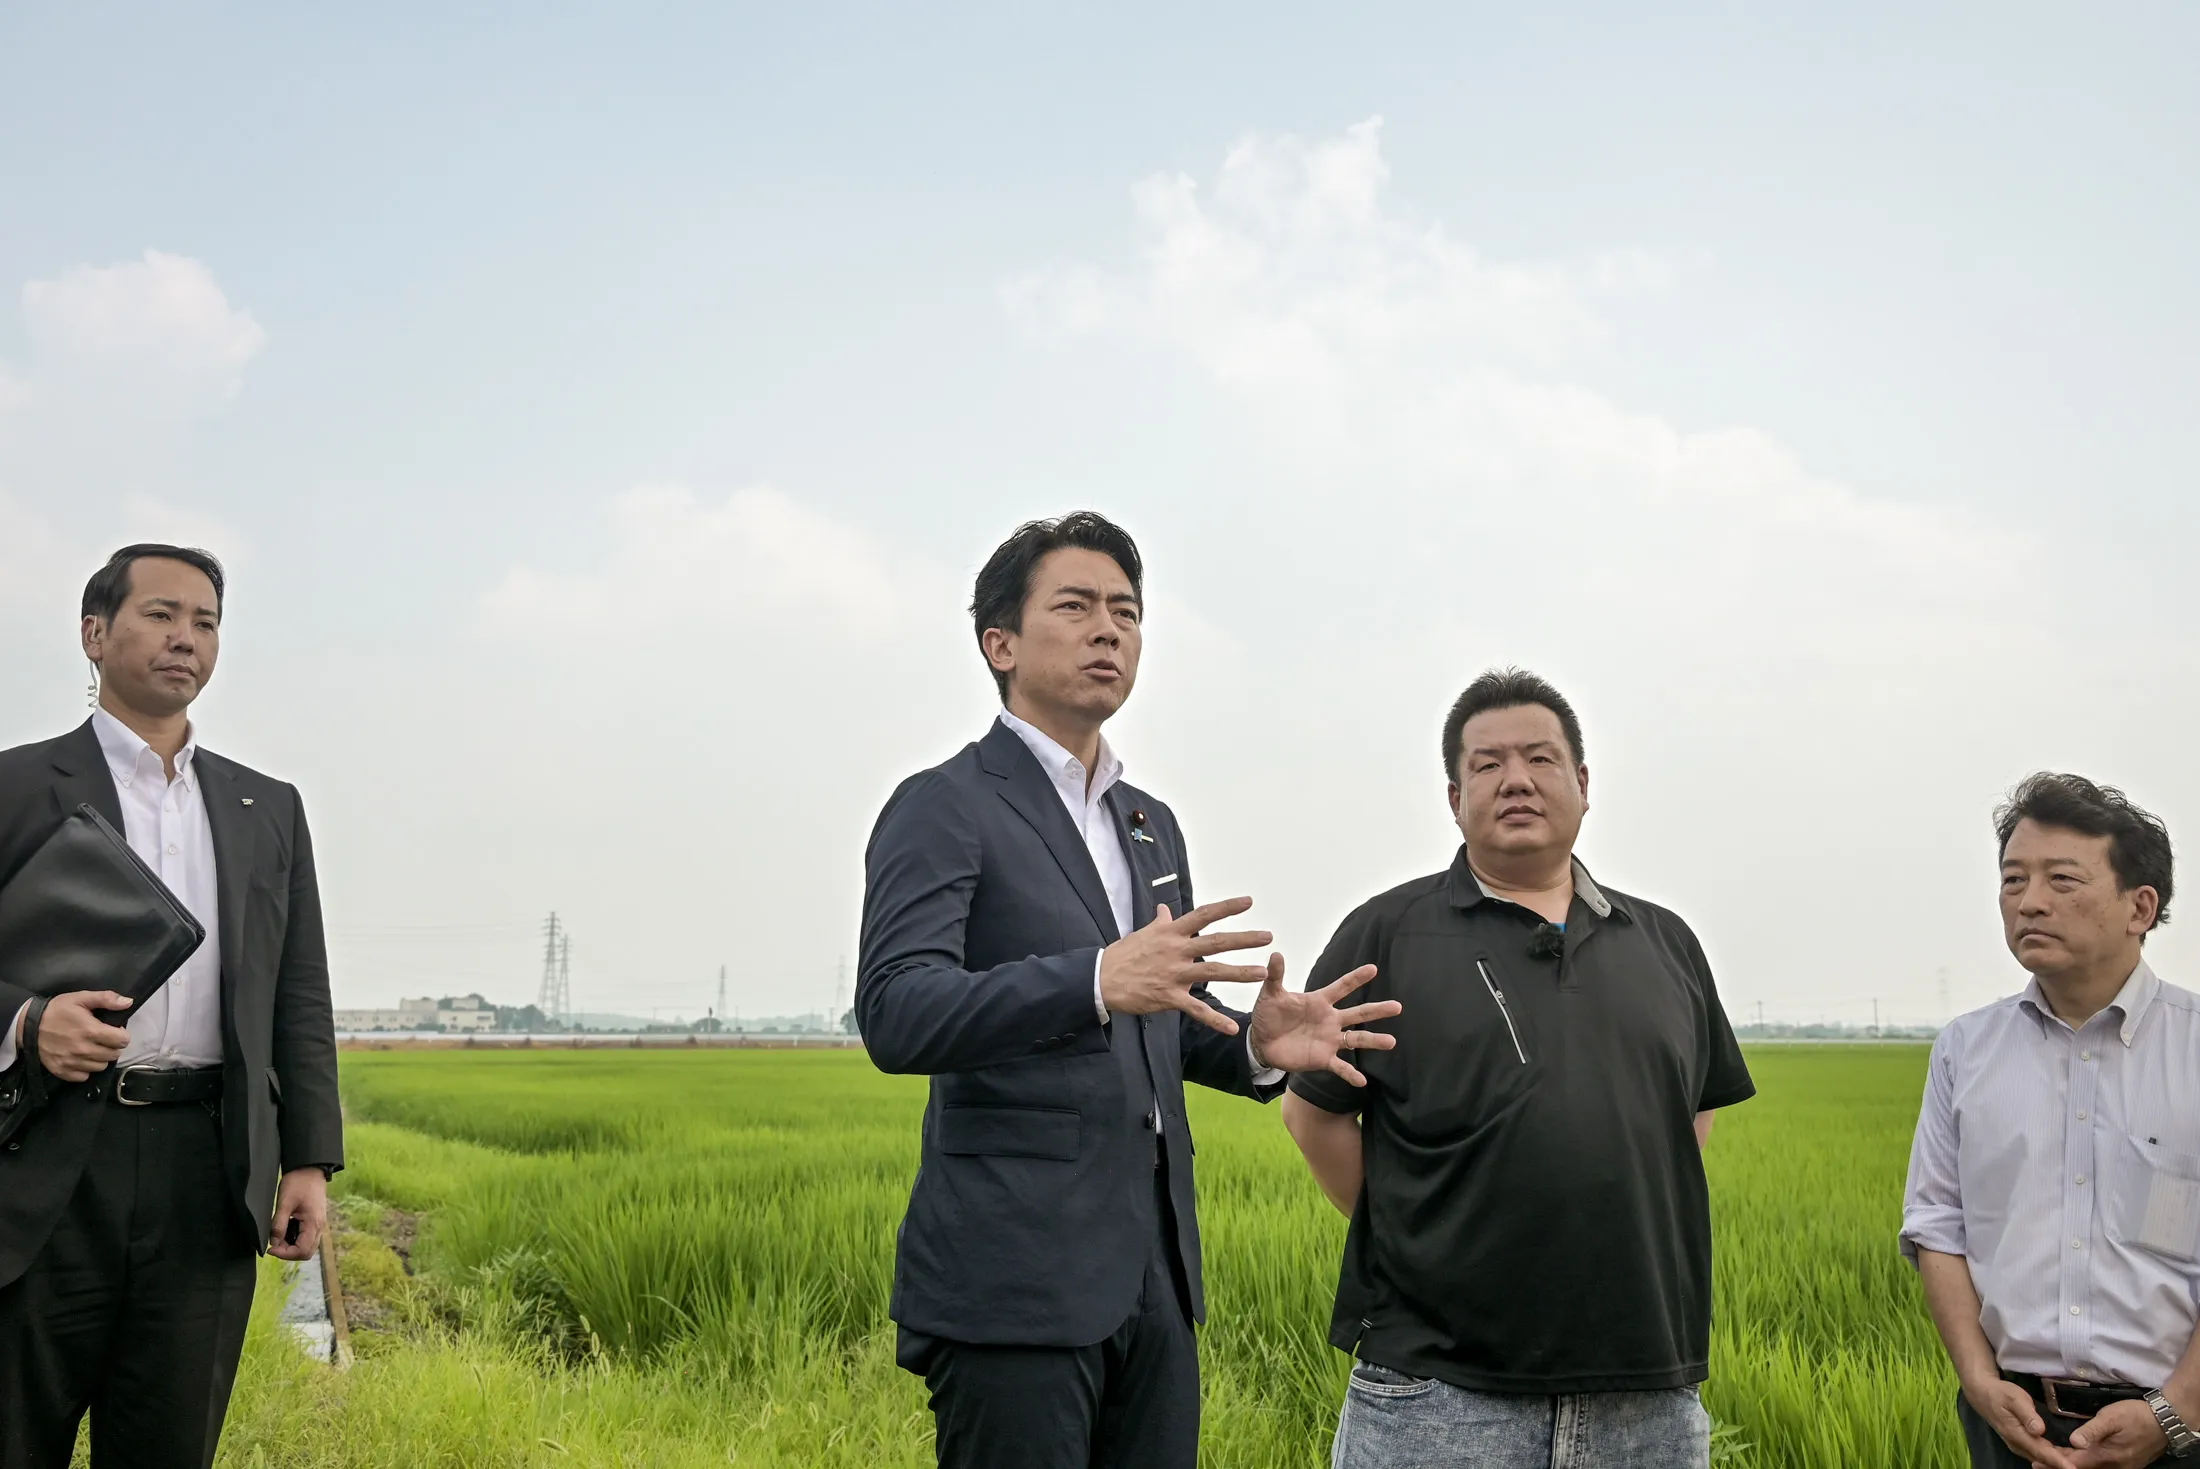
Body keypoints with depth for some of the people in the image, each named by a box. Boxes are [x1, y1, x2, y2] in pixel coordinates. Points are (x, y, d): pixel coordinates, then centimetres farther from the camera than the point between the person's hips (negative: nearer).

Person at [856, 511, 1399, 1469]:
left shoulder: (1152, 824, 18)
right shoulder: (946, 807, -6)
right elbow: (895, 1016, -20)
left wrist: (1254, 1044, 2)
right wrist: (1098, 979, -34)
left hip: (1154, 1279, 7)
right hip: (1014, 1281, -7)